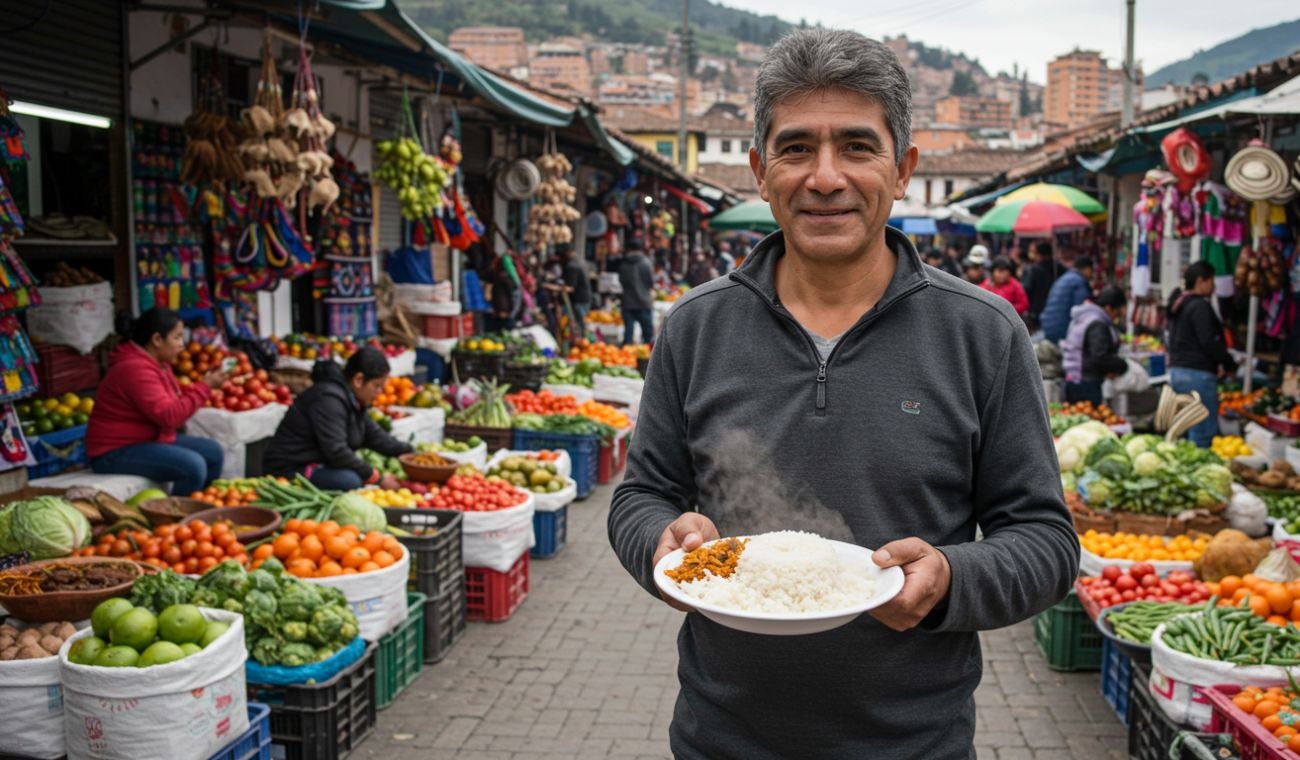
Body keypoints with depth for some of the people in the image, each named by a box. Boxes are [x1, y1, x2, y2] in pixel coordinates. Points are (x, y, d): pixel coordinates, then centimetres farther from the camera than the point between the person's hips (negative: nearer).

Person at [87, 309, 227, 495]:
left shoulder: (158, 363, 8)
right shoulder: (135, 369, -23)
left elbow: (174, 399, 15)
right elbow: (169, 416, -28)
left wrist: (205, 383, 0)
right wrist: (205, 387, -22)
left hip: (148, 439, 11)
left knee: (212, 451, 7)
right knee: (193, 465, -26)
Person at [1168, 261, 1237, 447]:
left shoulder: (1178, 305, 17)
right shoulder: (1200, 306, -12)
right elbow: (1209, 342, -17)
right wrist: (1229, 364, -3)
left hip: (1177, 370, 10)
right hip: (1198, 374, -10)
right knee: (1204, 435, -7)